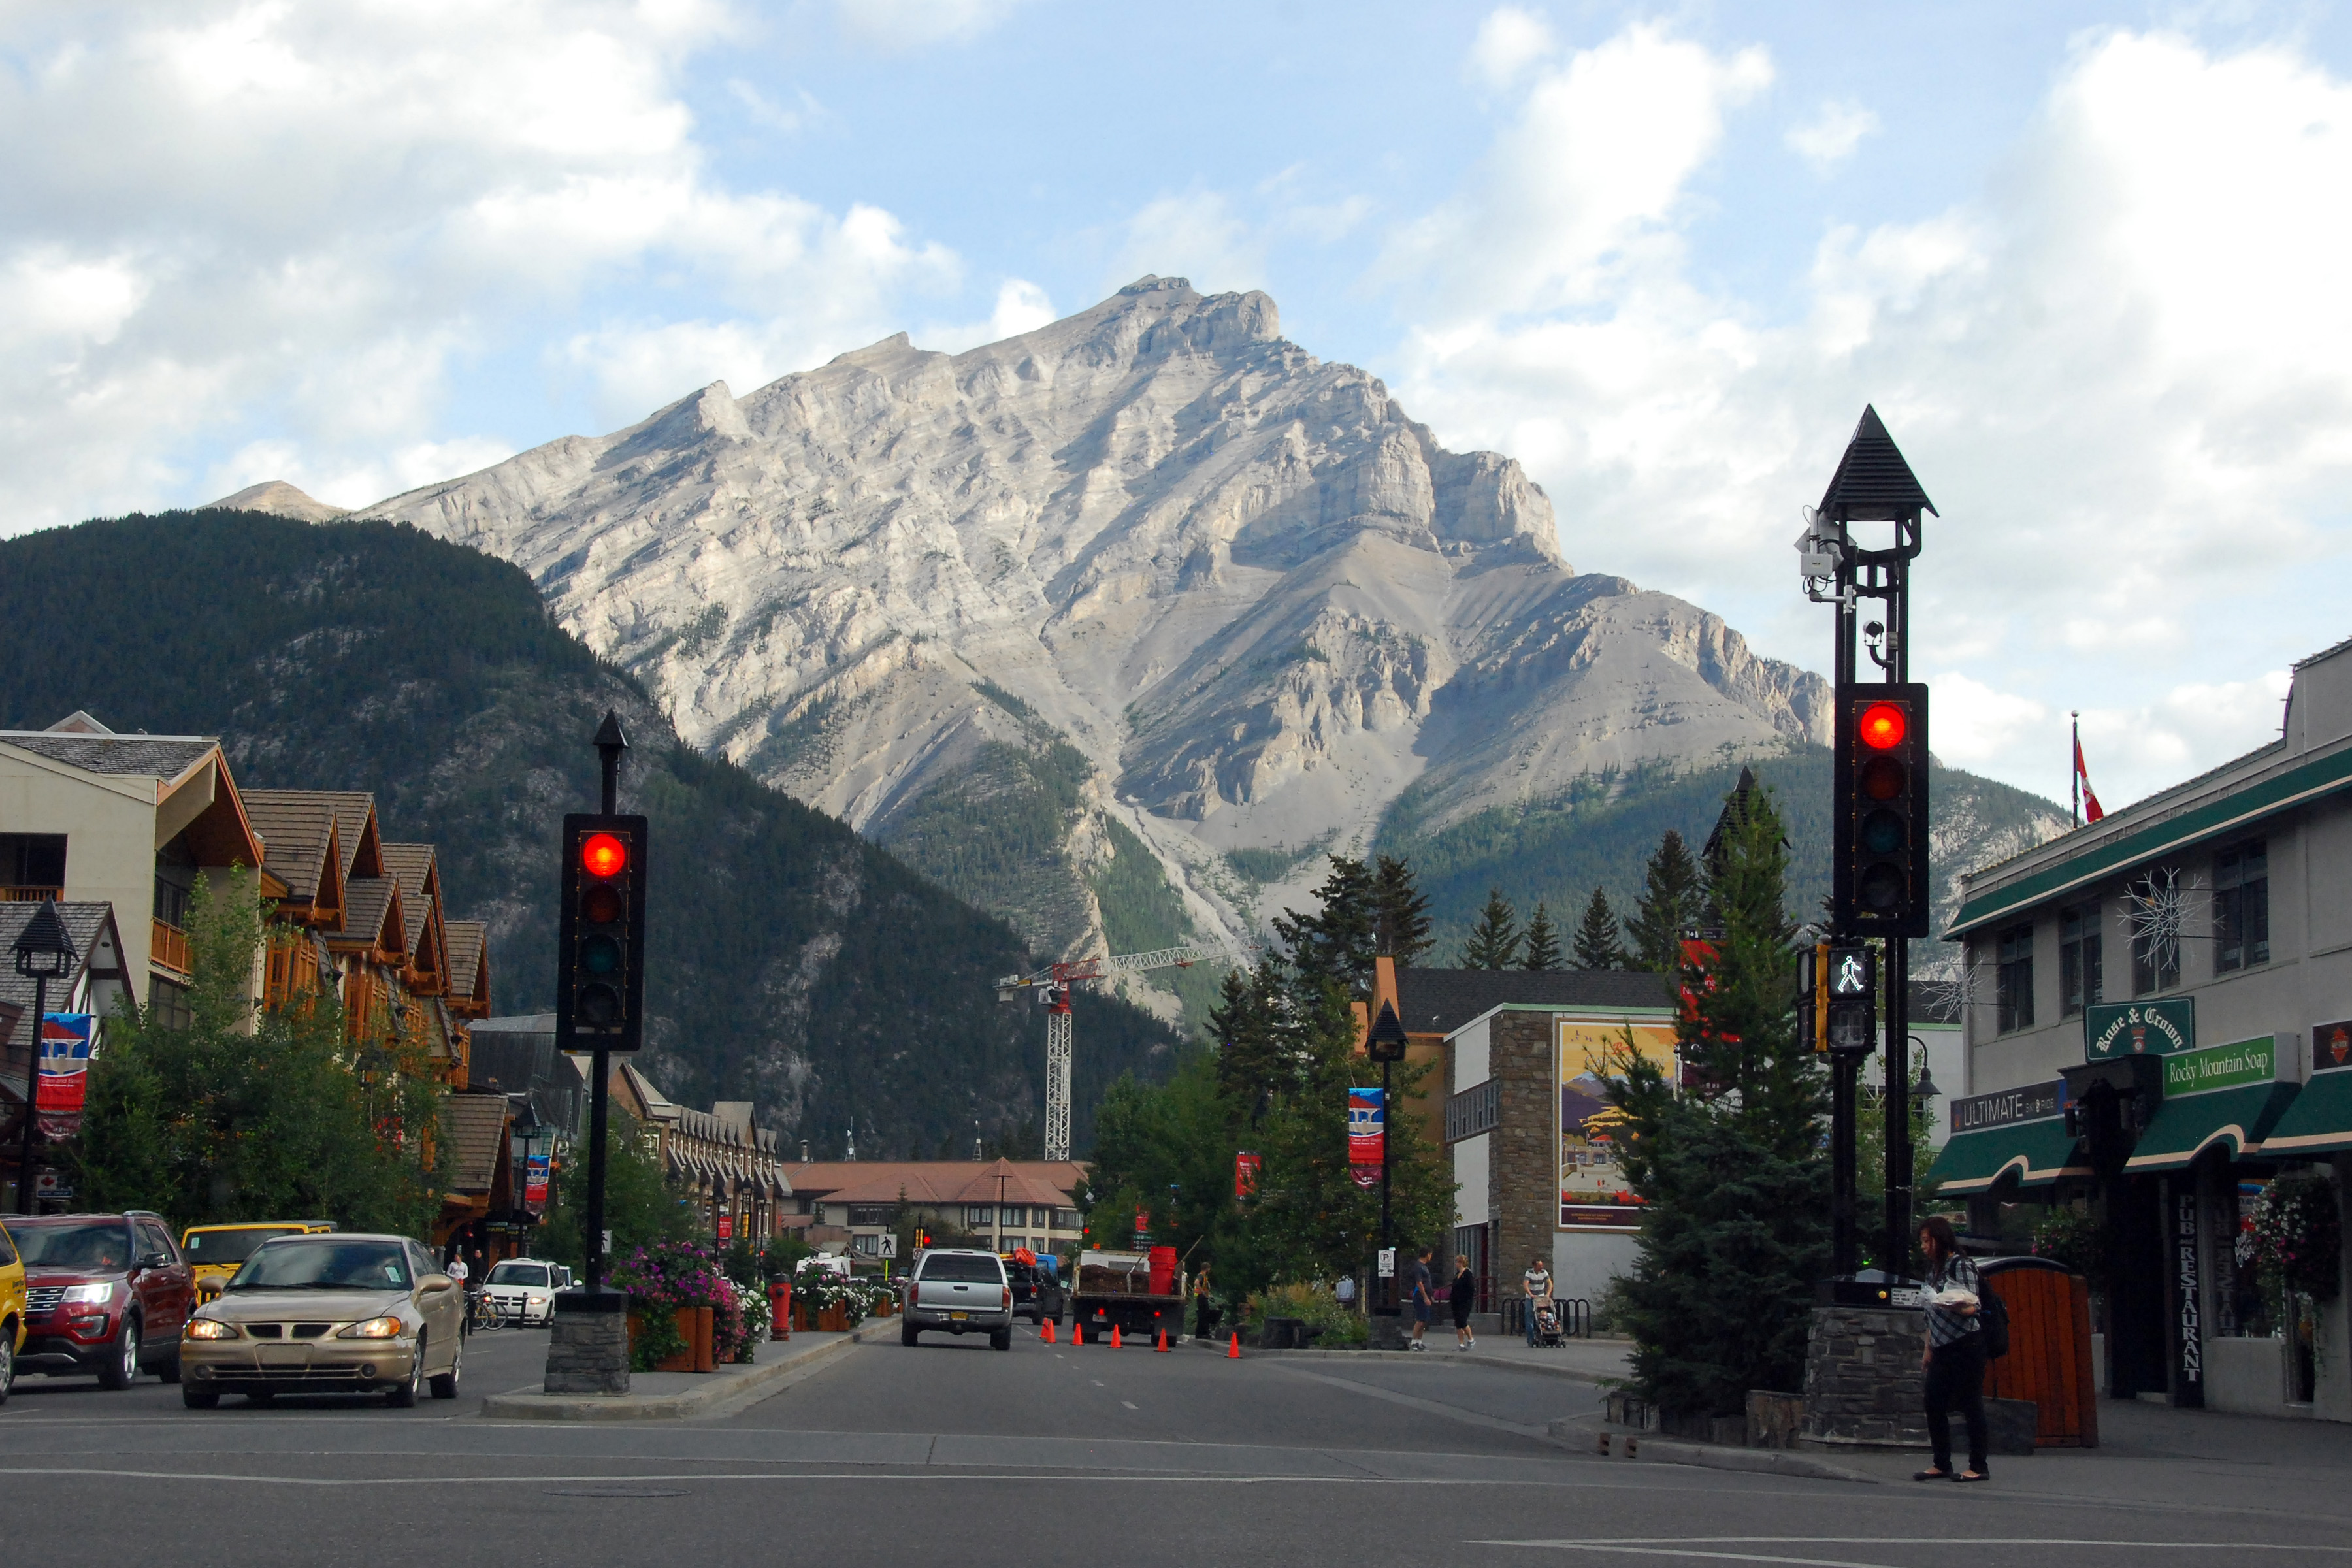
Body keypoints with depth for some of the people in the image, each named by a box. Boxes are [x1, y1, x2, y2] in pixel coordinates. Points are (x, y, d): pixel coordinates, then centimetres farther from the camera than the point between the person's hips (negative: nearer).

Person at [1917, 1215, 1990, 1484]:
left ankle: (1978, 1466, -3)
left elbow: (1972, 1307, -14)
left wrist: (1957, 1305, -34)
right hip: (1942, 1348, 8)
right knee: (1934, 1405, 5)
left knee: (1970, 1404, -6)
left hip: (1966, 1344, -8)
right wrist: (1928, 1349, 22)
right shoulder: (1933, 1269, 17)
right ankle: (1941, 1464, 12)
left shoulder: (1960, 1265, -7)